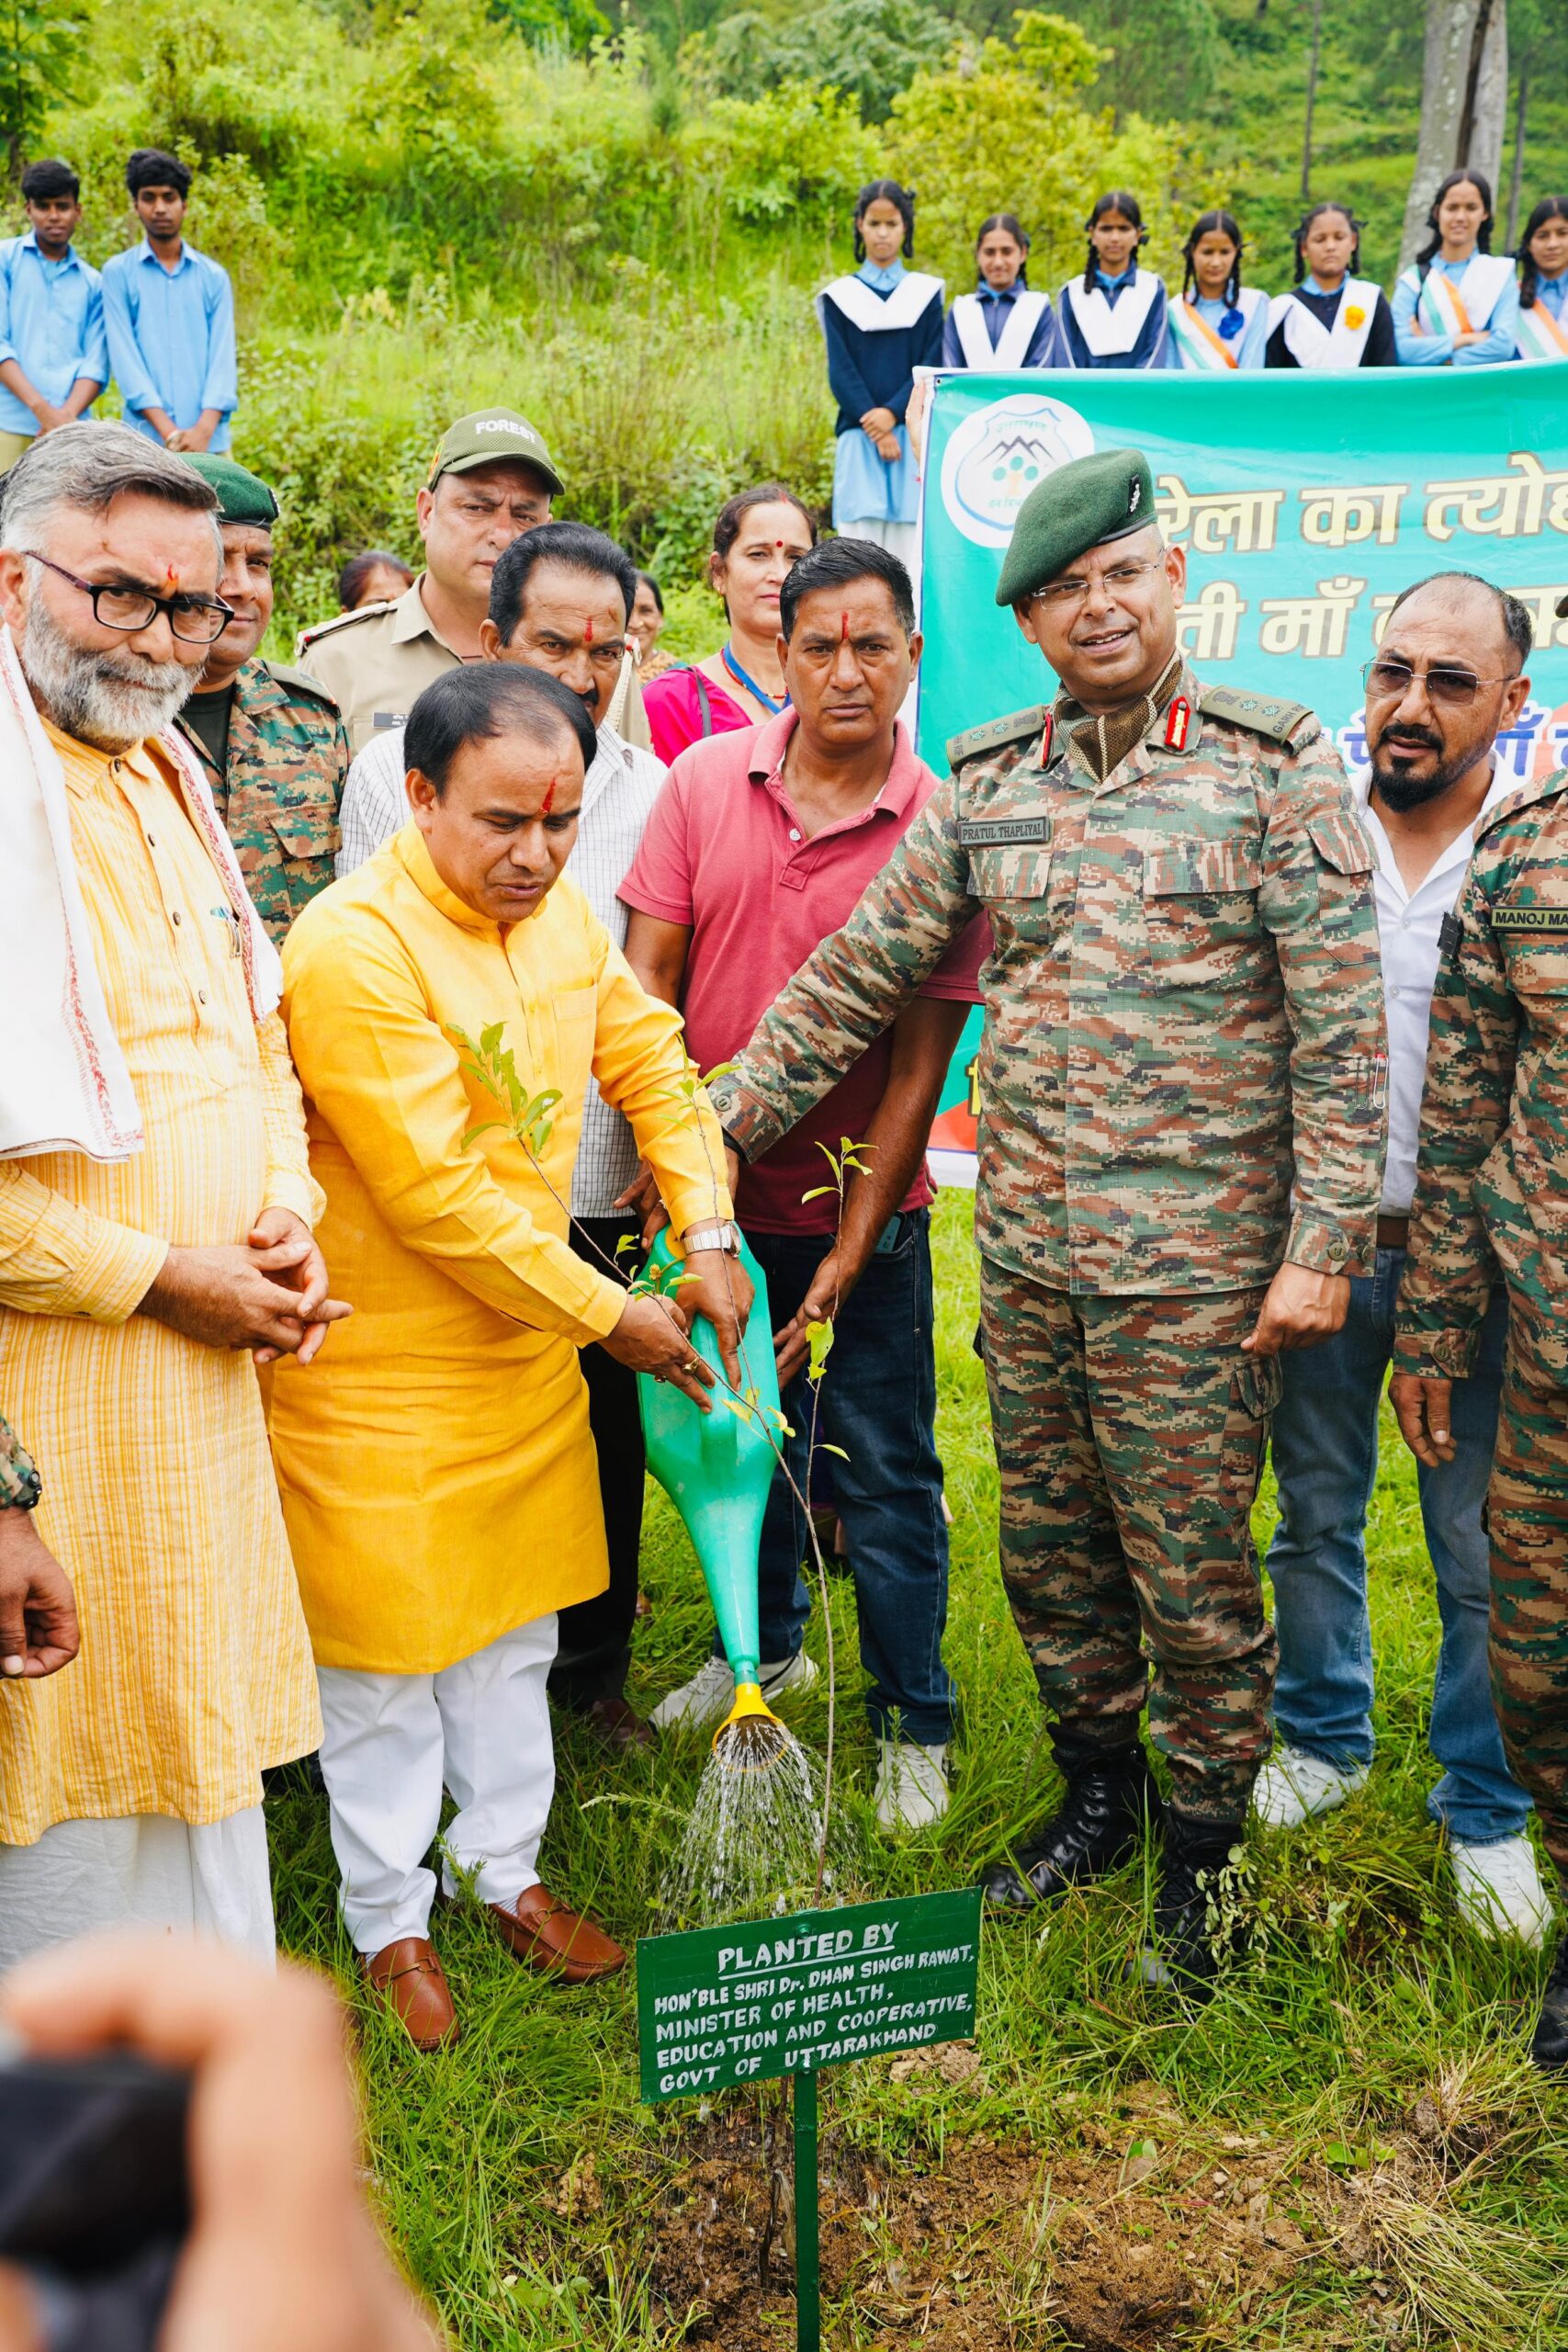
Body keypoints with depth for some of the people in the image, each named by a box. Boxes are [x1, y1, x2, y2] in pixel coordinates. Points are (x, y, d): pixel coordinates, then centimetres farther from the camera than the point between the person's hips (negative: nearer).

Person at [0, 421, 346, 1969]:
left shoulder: (167, 779, 14)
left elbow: (254, 1029, 21)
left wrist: (284, 1214, 4)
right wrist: (157, 1276, -16)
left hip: (204, 1370, 9)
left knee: (199, 1726, 19)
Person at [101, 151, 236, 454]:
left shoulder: (214, 277, 13)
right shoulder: (118, 273, 8)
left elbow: (223, 355, 4)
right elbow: (124, 355, -1)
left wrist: (204, 429, -13)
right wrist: (169, 431, -14)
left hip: (208, 439, 2)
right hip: (146, 437, -1)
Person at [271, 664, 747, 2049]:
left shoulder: (558, 909, 0)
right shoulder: (355, 950, -24)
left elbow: (651, 1061, 9)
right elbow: (442, 1198, -25)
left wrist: (710, 1233, -3)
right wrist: (611, 1315, -17)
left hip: (528, 1348, 7)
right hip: (380, 1365, -7)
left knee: (514, 1629, 19)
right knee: (387, 1647, 7)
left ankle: (506, 1869, 37)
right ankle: (391, 1920, 27)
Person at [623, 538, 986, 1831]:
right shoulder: (705, 780, -3)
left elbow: (921, 1063, -11)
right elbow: (648, 983, 0)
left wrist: (850, 1252, -13)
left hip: (860, 1214, -3)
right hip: (719, 1197, 3)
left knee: (883, 1477, 5)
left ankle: (913, 1722, 24)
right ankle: (765, 1646, 44)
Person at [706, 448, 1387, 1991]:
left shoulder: (1273, 768, -5)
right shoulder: (988, 783, 8)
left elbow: (1343, 1027, -8)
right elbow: (855, 977, 11)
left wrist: (1327, 1240, -13)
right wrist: (714, 1128, 8)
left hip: (1193, 1258, -4)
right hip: (1025, 1250, 5)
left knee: (1190, 1572, 5)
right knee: (1048, 1553, 16)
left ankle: (1200, 1852, 25)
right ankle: (1096, 1796, 37)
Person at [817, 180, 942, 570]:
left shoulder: (926, 293, 11)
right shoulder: (839, 296, 10)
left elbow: (932, 367, 3)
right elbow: (839, 370, 2)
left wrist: (892, 413, -12)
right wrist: (872, 425, -11)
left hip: (913, 436, 0)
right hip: (859, 438, 0)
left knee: (910, 539, -6)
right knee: (860, 541, -7)